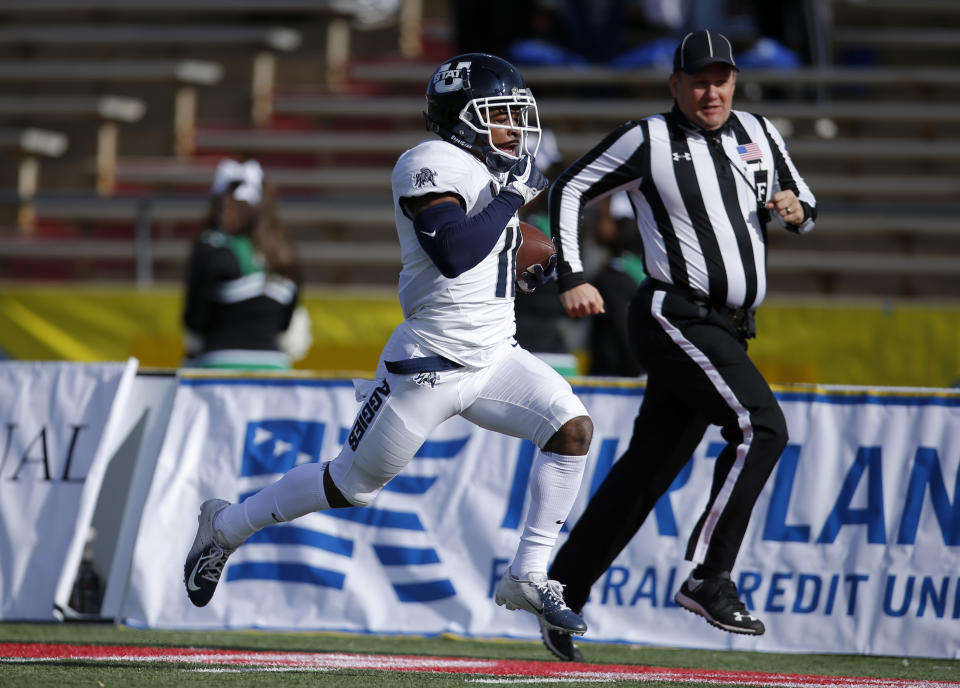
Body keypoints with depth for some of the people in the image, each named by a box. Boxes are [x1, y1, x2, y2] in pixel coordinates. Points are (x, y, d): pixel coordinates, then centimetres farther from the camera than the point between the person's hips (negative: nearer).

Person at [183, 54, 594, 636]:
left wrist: (535, 279, 8)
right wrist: (513, 196, -23)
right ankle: (227, 527, 28)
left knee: (573, 427, -13)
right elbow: (454, 255, -32)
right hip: (430, 363, -8)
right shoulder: (433, 166, -17)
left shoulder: (491, 173, 11)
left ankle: (529, 577, -7)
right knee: (352, 484, 6)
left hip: (493, 356, 8)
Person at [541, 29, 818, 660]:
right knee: (762, 427, -23)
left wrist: (796, 210, -2)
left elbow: (802, 200, 23)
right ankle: (709, 579, -22)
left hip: (725, 331, 7)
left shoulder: (759, 136, 12)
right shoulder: (647, 141, -5)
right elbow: (568, 191, 1)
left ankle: (562, 590, 18)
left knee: (651, 466, 9)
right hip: (676, 319, -7)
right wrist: (571, 278, -8)